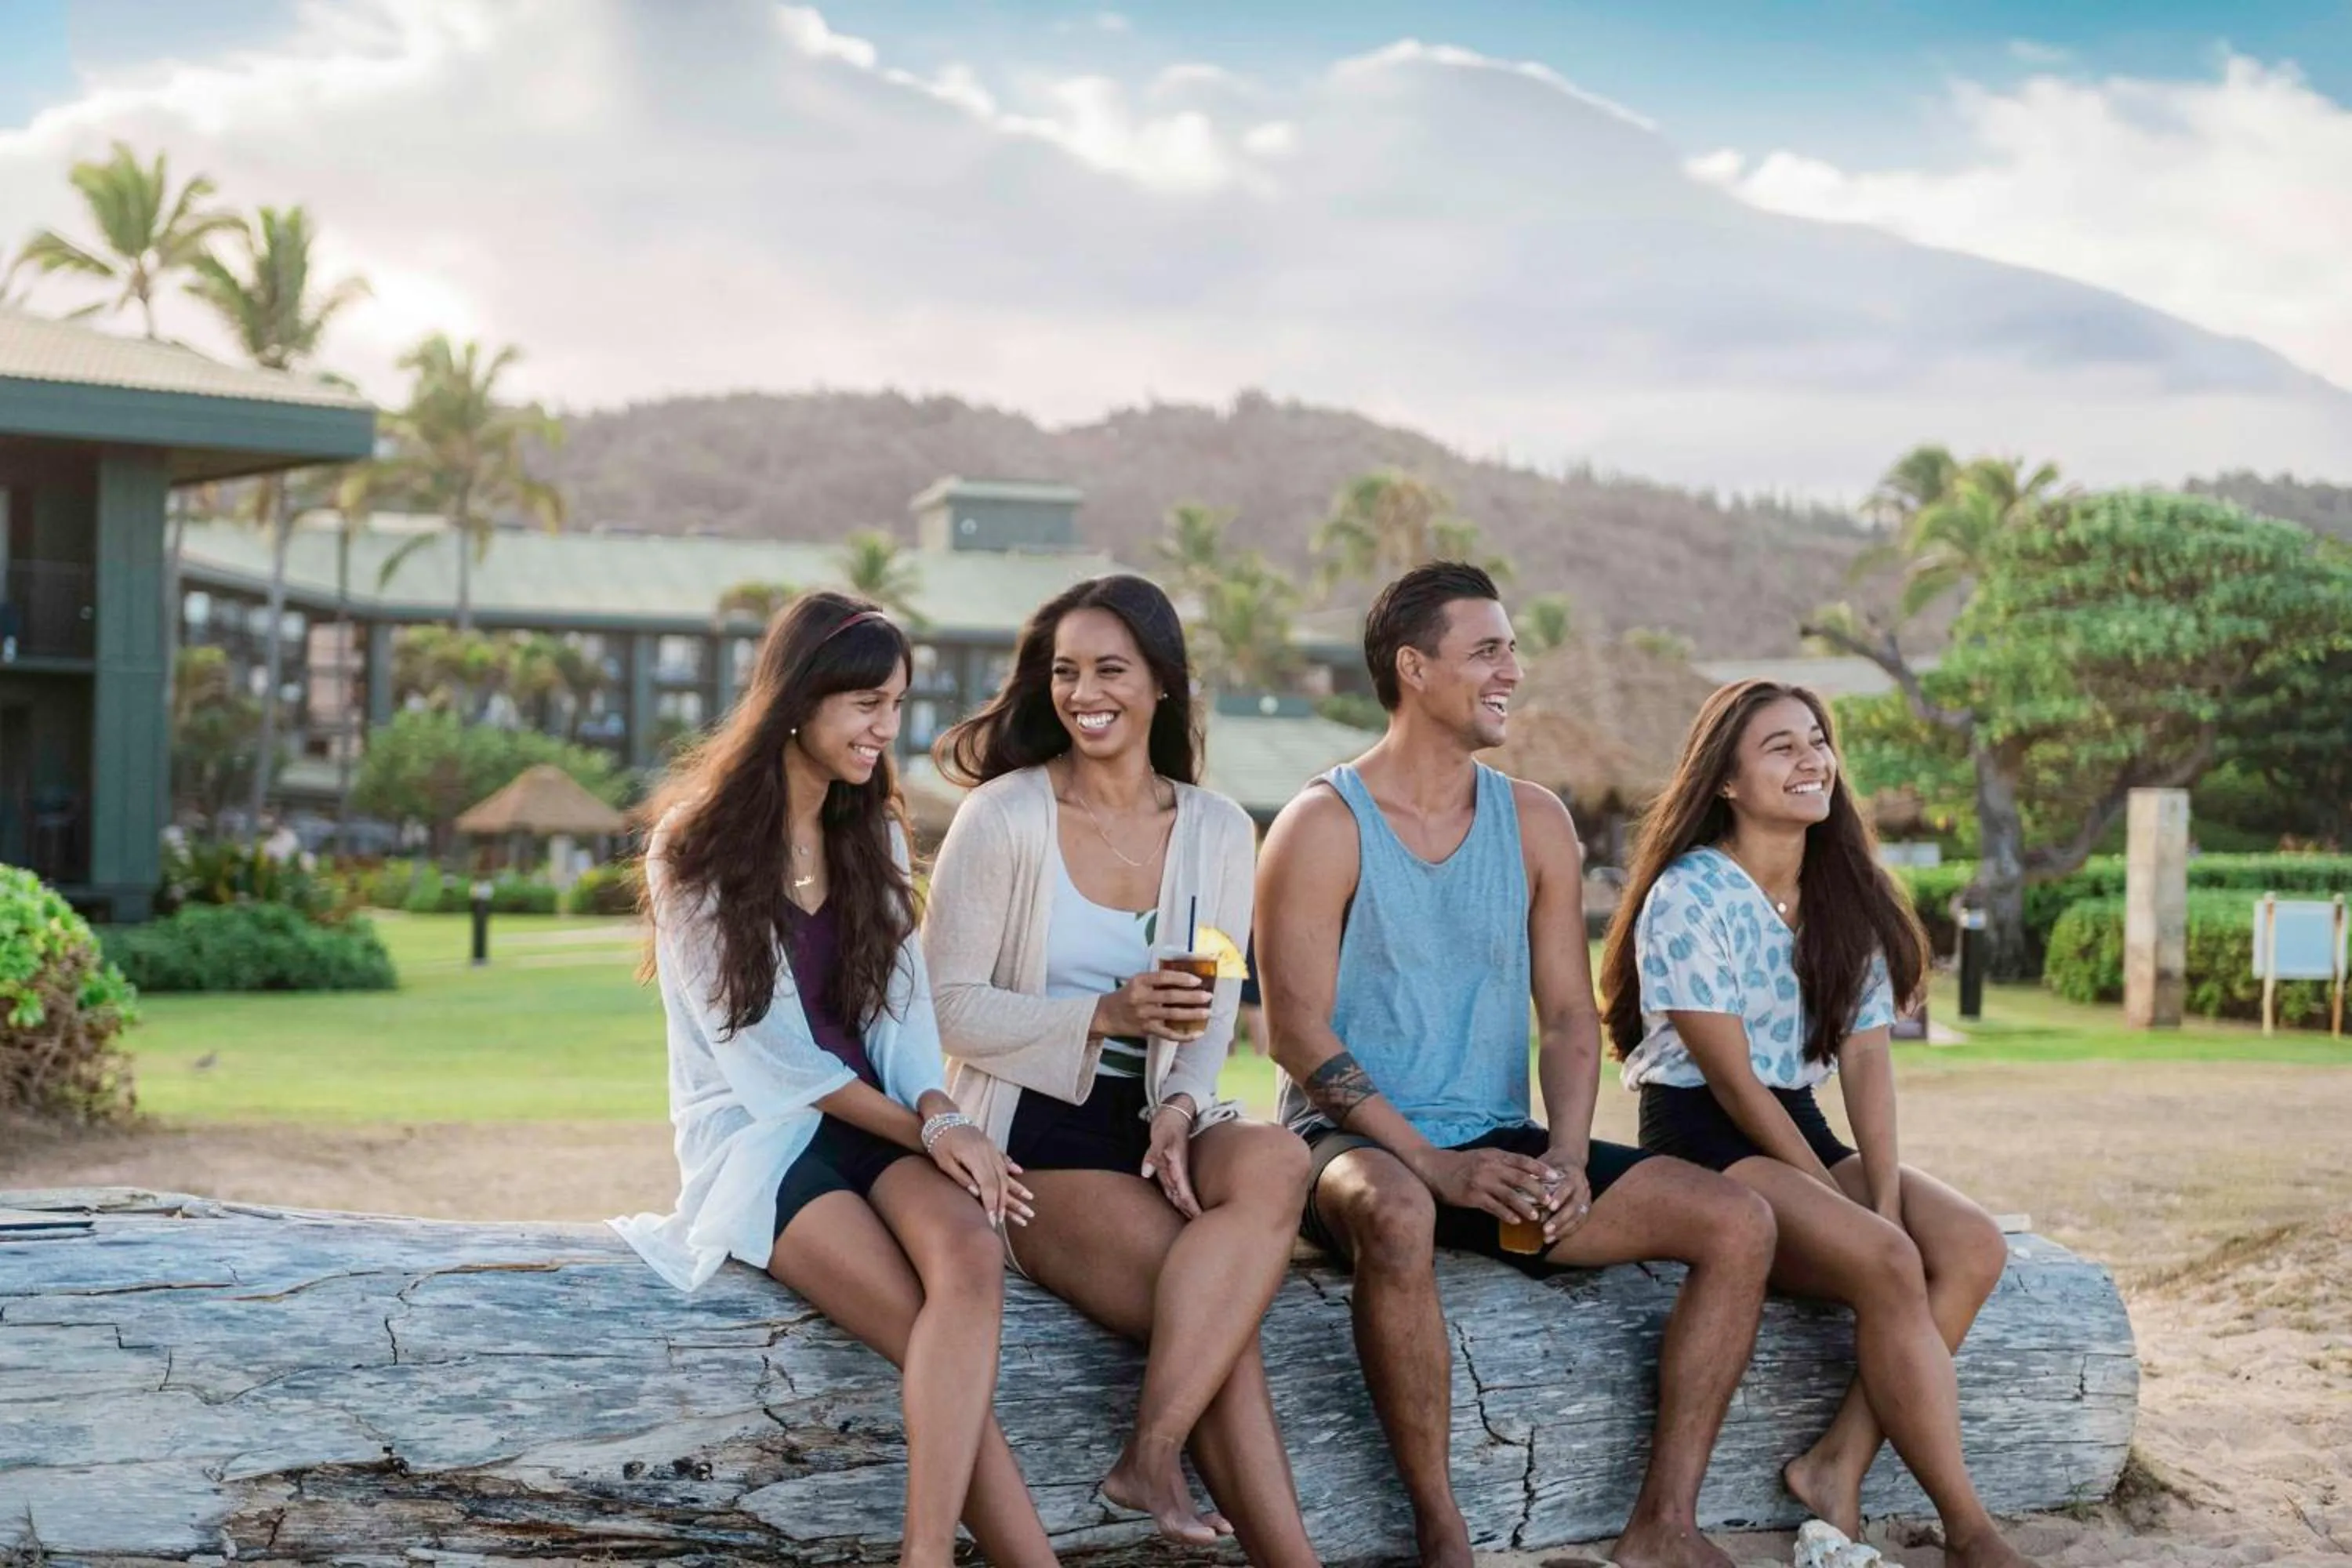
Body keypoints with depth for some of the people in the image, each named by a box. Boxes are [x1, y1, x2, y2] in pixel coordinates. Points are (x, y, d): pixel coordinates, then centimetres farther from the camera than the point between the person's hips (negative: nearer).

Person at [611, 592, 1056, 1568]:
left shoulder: (872, 835, 14)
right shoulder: (698, 845, -3)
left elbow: (900, 1010, 8)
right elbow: (764, 1055, -8)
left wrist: (941, 1117, -14)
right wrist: (921, 1133, -11)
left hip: (882, 1122, 4)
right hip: (757, 1135, -4)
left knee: (969, 1255, -32)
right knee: (936, 1334, -29)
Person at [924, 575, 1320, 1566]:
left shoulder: (1217, 831, 8)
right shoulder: (1002, 817, -4)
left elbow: (1212, 1017, 6)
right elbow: (950, 1010, -7)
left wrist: (1181, 1107, -17)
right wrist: (1106, 1015, -21)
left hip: (1158, 1120, 4)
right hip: (1034, 1133, -4)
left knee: (1275, 1165, -33)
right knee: (1225, 1308, -28)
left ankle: (1153, 1452, -31)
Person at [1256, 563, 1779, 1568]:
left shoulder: (1535, 824, 10)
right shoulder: (1324, 826, -6)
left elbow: (1570, 1016, 8)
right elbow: (1297, 1034, -13)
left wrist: (1567, 1160, -11)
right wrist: (1434, 1164, -21)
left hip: (1500, 1146, 6)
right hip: (1355, 1143, -6)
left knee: (1738, 1222, -10)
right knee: (1396, 1214, -42)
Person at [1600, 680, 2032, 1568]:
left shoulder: (1847, 896, 8)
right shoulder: (1689, 895, -13)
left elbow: (1866, 1059, 2)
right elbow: (1731, 1079, -15)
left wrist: (1885, 1197, -13)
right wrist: (1841, 1205, -15)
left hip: (1802, 1127, 7)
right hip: (1701, 1140, -7)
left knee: (1972, 1246, -18)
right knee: (1887, 1265, -29)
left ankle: (1838, 1465, -16)